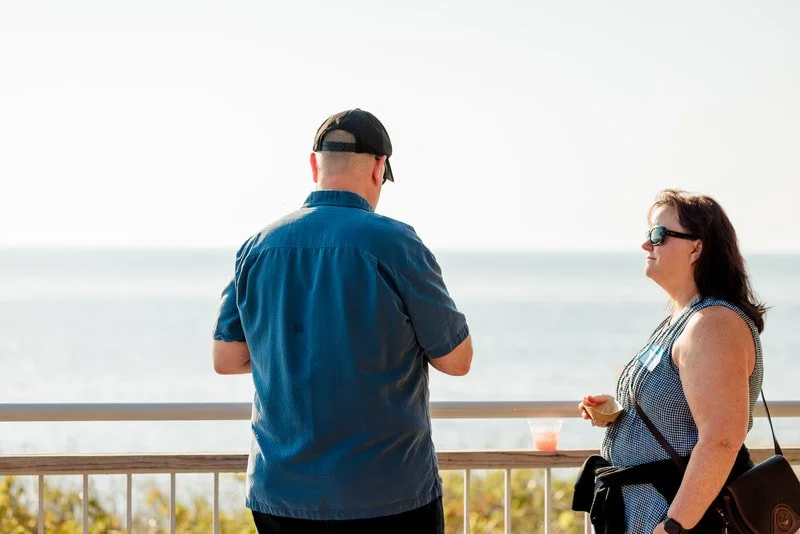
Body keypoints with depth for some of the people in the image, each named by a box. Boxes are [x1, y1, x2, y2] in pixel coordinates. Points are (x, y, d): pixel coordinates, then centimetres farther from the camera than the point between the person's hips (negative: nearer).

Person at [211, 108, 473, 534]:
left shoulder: (258, 247, 3)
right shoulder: (394, 244, -10)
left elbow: (226, 359, 8)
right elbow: (456, 360, -4)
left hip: (279, 494, 4)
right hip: (386, 497, -4)